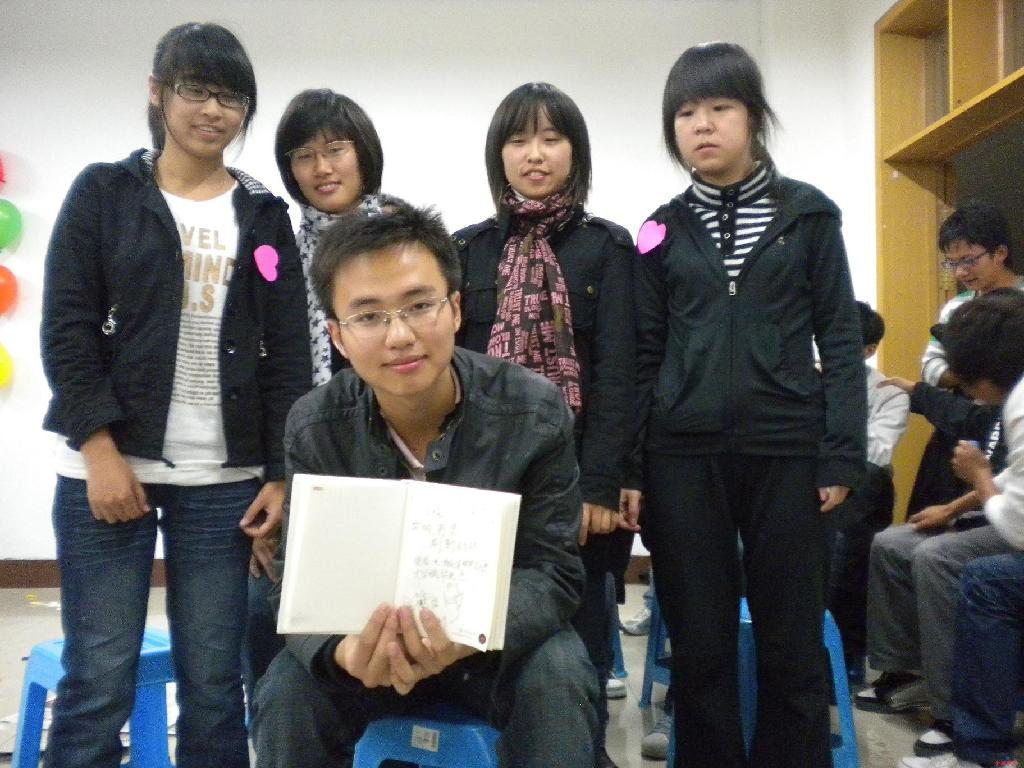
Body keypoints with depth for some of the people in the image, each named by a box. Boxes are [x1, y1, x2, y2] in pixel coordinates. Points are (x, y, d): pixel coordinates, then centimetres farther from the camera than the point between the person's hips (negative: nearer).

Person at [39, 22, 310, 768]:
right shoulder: (104, 192, 6)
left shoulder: (265, 215, 11)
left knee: (215, 681, 6)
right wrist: (101, 449, -11)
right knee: (98, 681, 0)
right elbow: (67, 329, -2)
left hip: (224, 479, 2)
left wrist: (282, 474, -1)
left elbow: (288, 356, 6)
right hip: (109, 465, -1)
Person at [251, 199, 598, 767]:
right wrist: (344, 650, -39)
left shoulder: (536, 412, -17)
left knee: (558, 681, -30)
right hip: (368, 640, 1)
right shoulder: (315, 428, -12)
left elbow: (551, 570, -17)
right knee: (286, 694, -25)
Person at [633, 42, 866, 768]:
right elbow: (644, 355, 7)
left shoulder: (809, 215, 4)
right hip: (683, 457, 1)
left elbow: (841, 339, 2)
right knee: (700, 646, 8)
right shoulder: (663, 230, 8)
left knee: (793, 644, 6)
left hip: (787, 452, -1)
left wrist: (842, 455, -6)